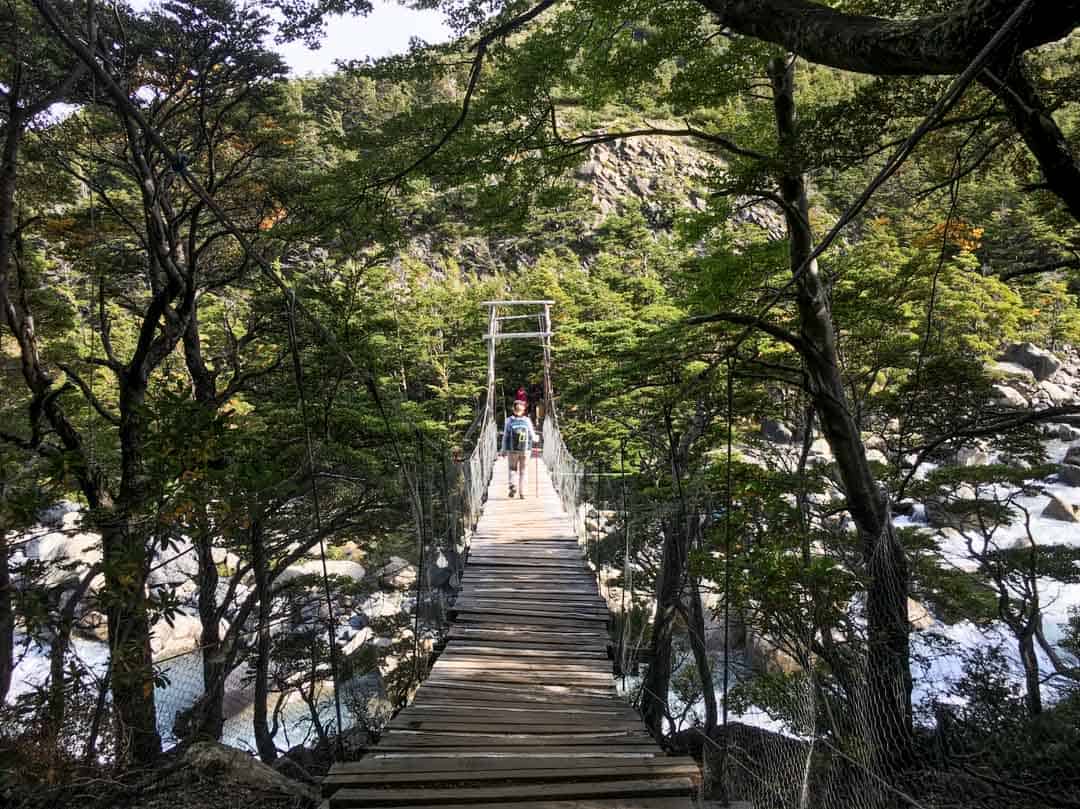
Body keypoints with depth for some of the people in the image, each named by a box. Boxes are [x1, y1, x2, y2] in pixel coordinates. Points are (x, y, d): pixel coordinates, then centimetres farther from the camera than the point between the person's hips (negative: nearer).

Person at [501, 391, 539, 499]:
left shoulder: (509, 420, -4)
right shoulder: (527, 420, -3)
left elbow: (505, 436, -3)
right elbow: (533, 437, 0)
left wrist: (504, 450, 3)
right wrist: (535, 438, 24)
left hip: (512, 450, 0)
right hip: (525, 450, 0)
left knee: (512, 469, 14)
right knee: (523, 472, 8)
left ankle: (512, 485, -9)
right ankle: (521, 493, 7)